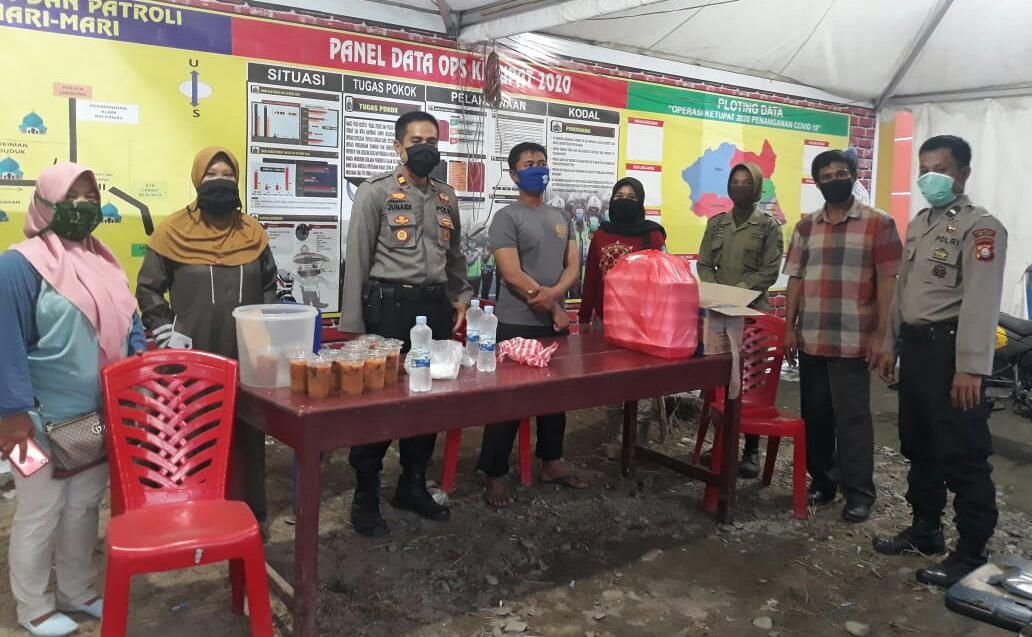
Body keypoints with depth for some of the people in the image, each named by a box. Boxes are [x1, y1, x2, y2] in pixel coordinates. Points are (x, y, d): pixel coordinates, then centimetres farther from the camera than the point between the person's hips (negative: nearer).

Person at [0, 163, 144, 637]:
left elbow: (128, 326, 14)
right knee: (40, 514, 7)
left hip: (99, 416, 7)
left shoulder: (102, 261, 9)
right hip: (46, 420, -7)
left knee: (85, 507, 18)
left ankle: (78, 592, 34)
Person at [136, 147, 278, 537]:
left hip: (246, 356, 2)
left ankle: (252, 512, 21)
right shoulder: (174, 231, 0)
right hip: (193, 359, -2)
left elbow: (269, 286, 17)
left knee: (248, 434, 8)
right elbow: (148, 289, 4)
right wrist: (166, 332, -5)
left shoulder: (253, 232, 9)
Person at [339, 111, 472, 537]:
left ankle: (413, 486, 28)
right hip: (389, 304, -5)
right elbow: (357, 260, -6)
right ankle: (366, 496, 15)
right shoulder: (375, 192, -4)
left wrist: (461, 297, 10)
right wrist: (352, 323, -10)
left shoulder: (447, 197, 14)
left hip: (435, 305, 6)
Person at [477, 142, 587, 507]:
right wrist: (552, 308, -11)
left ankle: (551, 462, 30)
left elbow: (573, 266, 6)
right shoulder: (507, 218, -7)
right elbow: (512, 275, -15)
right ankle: (495, 475, 9)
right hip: (517, 325, -7)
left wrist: (553, 293, -15)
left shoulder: (561, 218, 13)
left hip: (555, 323, 7)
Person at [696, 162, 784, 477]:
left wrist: (736, 291, -15)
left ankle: (751, 450, 6)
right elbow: (704, 264, 8)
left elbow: (770, 271, -6)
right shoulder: (716, 223, 12)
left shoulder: (769, 225, 1)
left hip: (753, 310, -3)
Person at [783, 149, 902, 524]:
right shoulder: (806, 226, 11)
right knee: (815, 414, 11)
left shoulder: (878, 223, -2)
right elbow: (796, 279, 11)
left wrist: (880, 334, -10)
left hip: (853, 340, -4)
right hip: (810, 338, 4)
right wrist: (790, 328, 4)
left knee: (852, 417, 0)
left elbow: (887, 281, -5)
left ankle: (859, 493, 10)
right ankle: (821, 481, 25)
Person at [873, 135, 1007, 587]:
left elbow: (980, 302, -18)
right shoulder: (918, 225, 17)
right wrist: (891, 345, 18)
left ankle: (970, 553, 8)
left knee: (963, 455, -2)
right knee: (919, 447, 17)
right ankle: (925, 529, 31)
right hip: (915, 346, 9)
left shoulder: (980, 226, -10)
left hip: (949, 346, -9)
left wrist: (971, 367, -24)